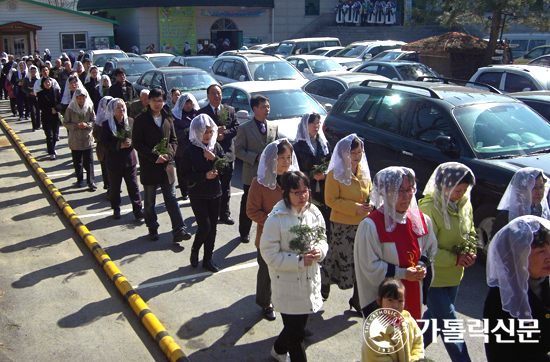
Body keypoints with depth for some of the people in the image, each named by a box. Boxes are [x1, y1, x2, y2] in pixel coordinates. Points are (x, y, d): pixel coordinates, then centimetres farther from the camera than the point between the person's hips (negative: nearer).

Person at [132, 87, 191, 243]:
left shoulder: (168, 119, 7)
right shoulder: (141, 120, -5)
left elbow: (174, 140, 12)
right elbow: (137, 143, -9)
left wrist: (169, 154, -8)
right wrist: (154, 157, -17)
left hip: (167, 165, 3)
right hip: (148, 166, -3)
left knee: (171, 199, 2)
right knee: (149, 202, 10)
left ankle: (178, 230, 2)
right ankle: (153, 229, 25)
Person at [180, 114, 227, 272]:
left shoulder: (216, 147, 1)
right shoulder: (190, 150, -11)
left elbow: (225, 167, -1)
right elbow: (185, 175, -12)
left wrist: (214, 158, -18)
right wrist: (204, 176, -22)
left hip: (214, 193, 4)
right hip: (198, 195, -4)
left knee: (213, 227, 8)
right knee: (205, 226, -9)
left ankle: (208, 259, 23)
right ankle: (194, 251, 20)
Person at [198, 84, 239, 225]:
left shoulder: (230, 110, 8)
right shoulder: (202, 112, -1)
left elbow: (236, 127, 1)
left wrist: (224, 134, -15)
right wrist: (214, 133, -21)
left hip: (227, 153, 3)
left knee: (226, 187, 10)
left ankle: (225, 214, 21)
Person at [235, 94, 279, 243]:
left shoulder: (274, 127, 7)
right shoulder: (245, 129, -5)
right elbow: (238, 150, -7)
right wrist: (256, 157, -18)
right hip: (251, 174, -3)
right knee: (248, 205, 10)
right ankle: (244, 233, 28)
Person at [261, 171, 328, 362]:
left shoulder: (314, 213, -3)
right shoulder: (276, 219, -18)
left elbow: (322, 239, 11)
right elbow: (270, 255, -16)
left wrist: (320, 250, -12)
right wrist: (299, 261, -23)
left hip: (310, 281, 6)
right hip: (288, 287, -6)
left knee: (298, 324, 25)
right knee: (296, 334, 4)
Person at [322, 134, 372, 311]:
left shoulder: (364, 173, 9)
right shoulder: (335, 174, -11)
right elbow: (331, 200, -14)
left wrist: (369, 206, -1)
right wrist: (355, 208, -19)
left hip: (363, 224, 5)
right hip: (342, 225, -5)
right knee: (339, 258, 6)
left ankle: (357, 299, 22)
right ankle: (325, 284, 34)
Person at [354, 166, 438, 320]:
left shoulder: (421, 219, 1)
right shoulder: (371, 225, -17)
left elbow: (430, 251, 12)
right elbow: (370, 266, -15)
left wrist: (422, 267, -8)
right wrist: (402, 274, -20)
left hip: (414, 296, 5)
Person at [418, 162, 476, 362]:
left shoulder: (464, 204, 1)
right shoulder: (430, 207, -22)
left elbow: (470, 233, 15)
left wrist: (469, 253, -5)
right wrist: (455, 259, -21)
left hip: (454, 276, 8)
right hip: (435, 277, -8)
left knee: (435, 318, 22)